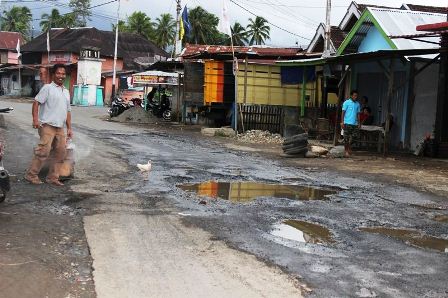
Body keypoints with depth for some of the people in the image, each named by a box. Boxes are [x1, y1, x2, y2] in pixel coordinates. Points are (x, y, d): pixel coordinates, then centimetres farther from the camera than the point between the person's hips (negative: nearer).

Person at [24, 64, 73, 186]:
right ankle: (31, 175, -5)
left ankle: (53, 177, 15)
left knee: (60, 153, 6)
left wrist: (69, 128, 17)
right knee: (44, 151, -15)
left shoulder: (66, 92, 19)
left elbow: (68, 111, 23)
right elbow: (36, 103, -9)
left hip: (60, 128, 7)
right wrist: (35, 119, -20)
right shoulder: (48, 88, -3)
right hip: (47, 126, -7)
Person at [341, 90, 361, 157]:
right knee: (346, 138, -2)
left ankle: (349, 147, 24)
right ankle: (346, 150, 6)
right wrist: (342, 122, -11)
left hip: (355, 123, 5)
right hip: (347, 123, -5)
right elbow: (343, 112, -4)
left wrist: (359, 123, 10)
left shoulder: (358, 104, 13)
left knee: (354, 136, 2)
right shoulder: (346, 103, -1)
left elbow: (358, 114, 16)